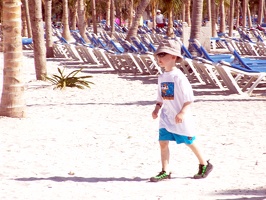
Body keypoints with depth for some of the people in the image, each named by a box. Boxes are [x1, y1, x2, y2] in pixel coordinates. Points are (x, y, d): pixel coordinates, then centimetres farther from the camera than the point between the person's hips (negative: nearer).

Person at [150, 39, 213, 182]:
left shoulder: (178, 77, -16)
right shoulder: (162, 77, 7)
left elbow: (189, 98, -17)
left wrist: (182, 113, -24)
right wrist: (157, 109, 1)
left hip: (180, 118, -6)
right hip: (166, 117, 7)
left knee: (189, 142, 7)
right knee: (163, 142, -3)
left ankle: (204, 165, 26)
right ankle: (165, 171, 1)